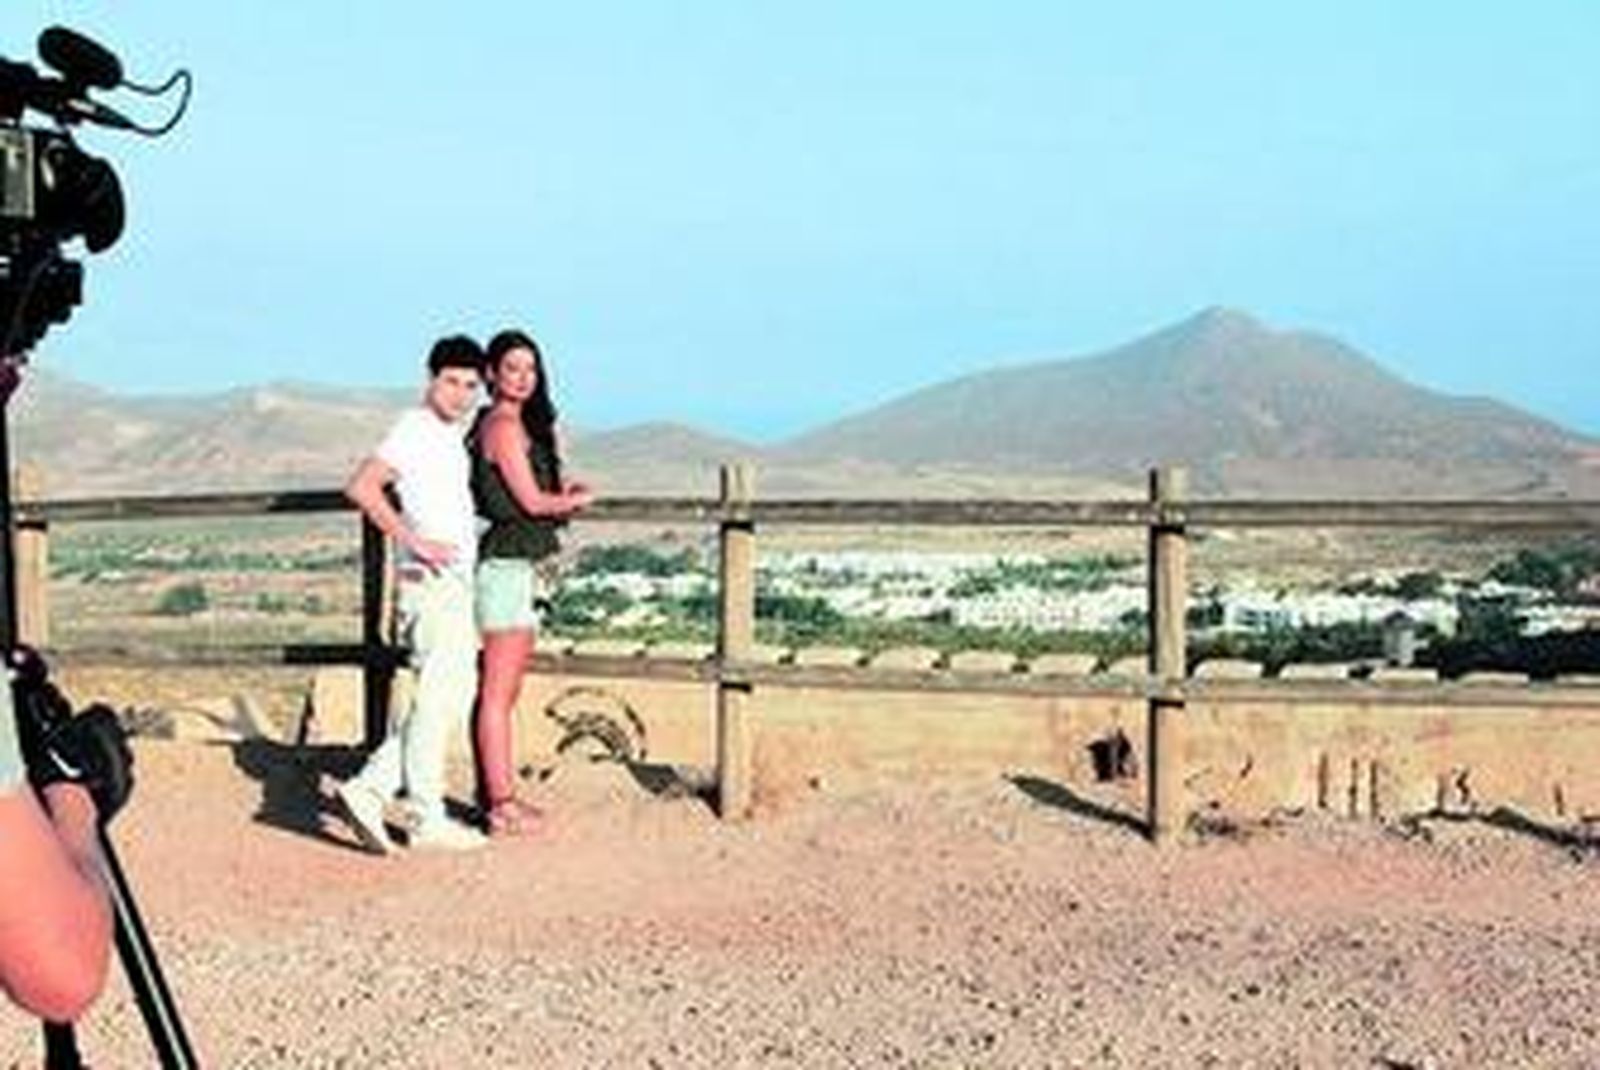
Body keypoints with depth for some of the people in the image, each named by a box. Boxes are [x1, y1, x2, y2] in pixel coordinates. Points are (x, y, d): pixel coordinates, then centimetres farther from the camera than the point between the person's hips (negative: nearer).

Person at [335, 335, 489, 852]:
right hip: (433, 583, -10)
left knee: (454, 697, 11)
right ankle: (428, 819, 4)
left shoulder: (451, 436, 18)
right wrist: (416, 541, -24)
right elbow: (361, 487, -22)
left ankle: (370, 789, 10)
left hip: (455, 583, 10)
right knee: (437, 698, -4)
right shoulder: (414, 430, -10)